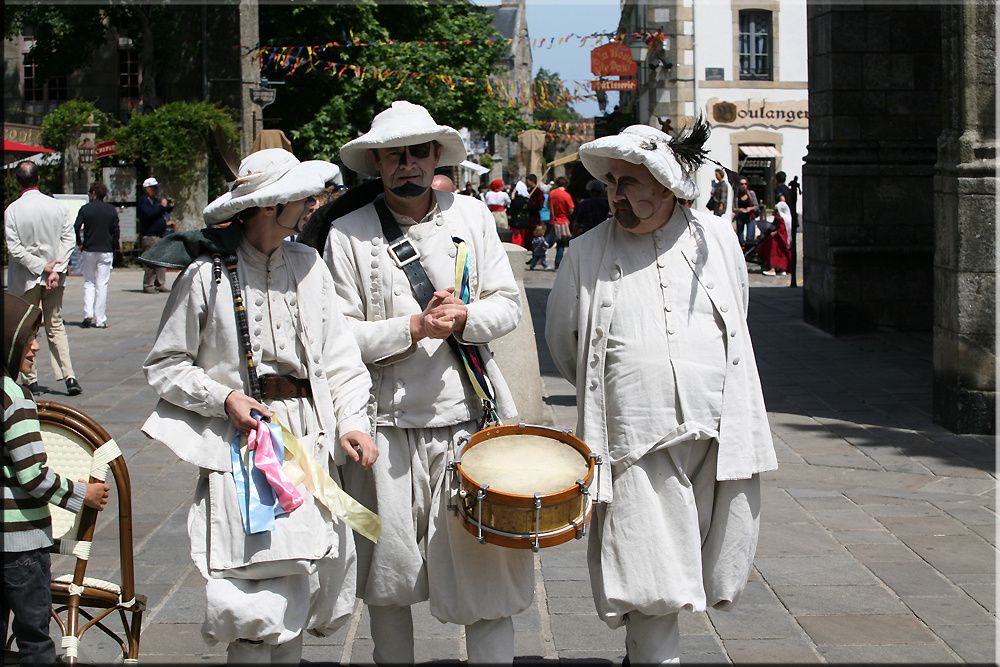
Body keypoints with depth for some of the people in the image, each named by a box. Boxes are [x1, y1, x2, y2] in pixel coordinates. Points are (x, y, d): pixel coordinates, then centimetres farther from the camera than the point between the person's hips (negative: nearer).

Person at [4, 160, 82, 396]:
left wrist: (41, 267, -11)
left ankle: (31, 379, 11)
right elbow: (68, 240, -6)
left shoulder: (12, 211, -12)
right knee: (56, 326, 11)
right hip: (54, 279, 3)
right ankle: (69, 376, -1)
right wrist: (56, 270, -9)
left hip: (25, 279, -3)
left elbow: (14, 248, -15)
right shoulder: (57, 206, -3)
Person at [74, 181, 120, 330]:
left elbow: (77, 227, -9)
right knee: (102, 285, 3)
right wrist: (113, 247, 10)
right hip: (106, 251, 1)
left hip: (88, 250, -1)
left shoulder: (85, 209, -4)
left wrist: (80, 244, 4)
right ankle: (100, 320, 1)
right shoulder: (111, 210, 1)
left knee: (88, 283, 11)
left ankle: (88, 314, -5)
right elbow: (116, 230, 0)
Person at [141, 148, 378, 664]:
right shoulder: (207, 275, -4)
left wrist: (351, 421, -4)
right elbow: (163, 368, 2)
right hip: (241, 445, -4)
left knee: (303, 580, 5)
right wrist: (223, 398, -12)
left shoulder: (309, 265, 8)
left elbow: (339, 357, 10)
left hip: (310, 441, 4)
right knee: (257, 592, -9)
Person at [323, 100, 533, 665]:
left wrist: (463, 318, -14)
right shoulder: (349, 233, -1)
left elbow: (507, 305, 6)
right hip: (389, 423, -1)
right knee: (389, 576, 10)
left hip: (470, 417, 1)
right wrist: (416, 327, -16)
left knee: (487, 567, -1)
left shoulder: (473, 216, 7)